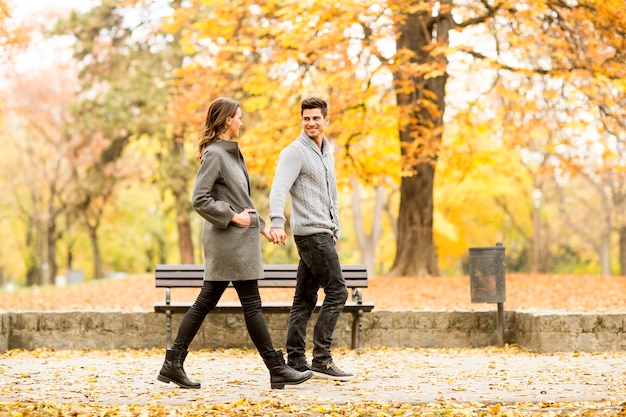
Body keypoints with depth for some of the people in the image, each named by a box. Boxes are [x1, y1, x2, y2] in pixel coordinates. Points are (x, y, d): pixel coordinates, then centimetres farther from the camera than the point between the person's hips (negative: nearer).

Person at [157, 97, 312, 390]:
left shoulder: (230, 152, 16)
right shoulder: (214, 154, -13)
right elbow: (200, 199, -19)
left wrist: (261, 225, 19)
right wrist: (232, 216, -18)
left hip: (237, 238, 10)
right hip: (230, 238, -10)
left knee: (205, 302, 9)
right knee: (252, 304, -3)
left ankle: (173, 364, 12)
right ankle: (277, 370, 3)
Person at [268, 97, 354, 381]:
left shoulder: (327, 152, 18)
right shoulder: (294, 152, -10)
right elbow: (279, 189, -24)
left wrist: (335, 228, 22)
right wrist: (276, 223, -39)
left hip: (323, 232, 8)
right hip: (311, 232, -8)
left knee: (305, 298, 7)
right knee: (337, 291, -10)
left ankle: (296, 362, 9)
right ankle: (321, 359, -8)